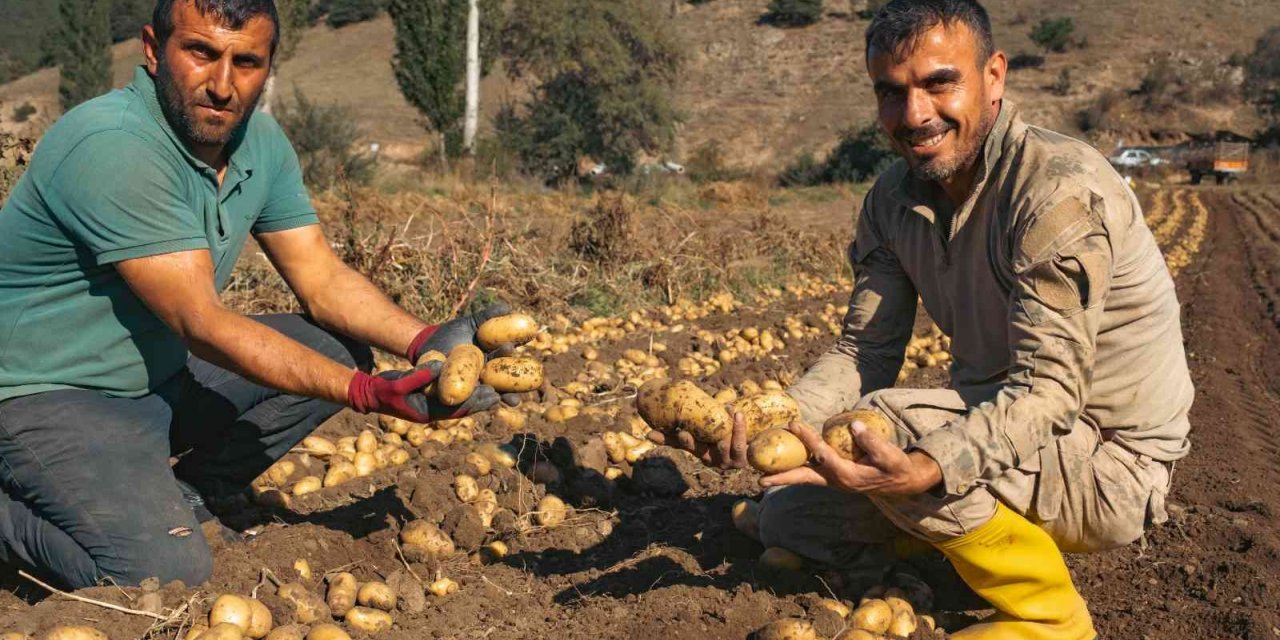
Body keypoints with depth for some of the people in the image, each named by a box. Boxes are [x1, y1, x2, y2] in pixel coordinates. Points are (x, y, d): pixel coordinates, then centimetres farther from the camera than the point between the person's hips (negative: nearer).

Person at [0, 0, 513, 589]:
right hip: (49, 397, -8)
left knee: (341, 345, -3)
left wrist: (425, 342, -17)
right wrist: (369, 395, -36)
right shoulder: (111, 147, -27)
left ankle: (180, 499, 3)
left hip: (164, 378, 8)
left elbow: (322, 280, 1)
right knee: (169, 573, -25)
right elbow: (201, 324, -29)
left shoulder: (261, 142, -1)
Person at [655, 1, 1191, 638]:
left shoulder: (1059, 186, -25)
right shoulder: (893, 200, -1)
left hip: (1110, 463, -7)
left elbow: (1051, 388, -31)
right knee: (787, 515, 6)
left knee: (882, 425, -31)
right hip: (996, 428, 7)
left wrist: (926, 468, -49)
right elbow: (863, 353, -4)